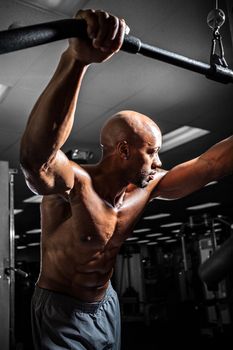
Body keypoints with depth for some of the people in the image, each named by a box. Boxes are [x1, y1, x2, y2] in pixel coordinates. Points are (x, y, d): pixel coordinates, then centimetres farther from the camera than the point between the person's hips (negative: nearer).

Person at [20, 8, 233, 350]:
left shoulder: (144, 187, -7)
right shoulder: (74, 183, -28)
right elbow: (35, 154, -50)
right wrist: (77, 59, -64)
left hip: (107, 307, 7)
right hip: (61, 314, -6)